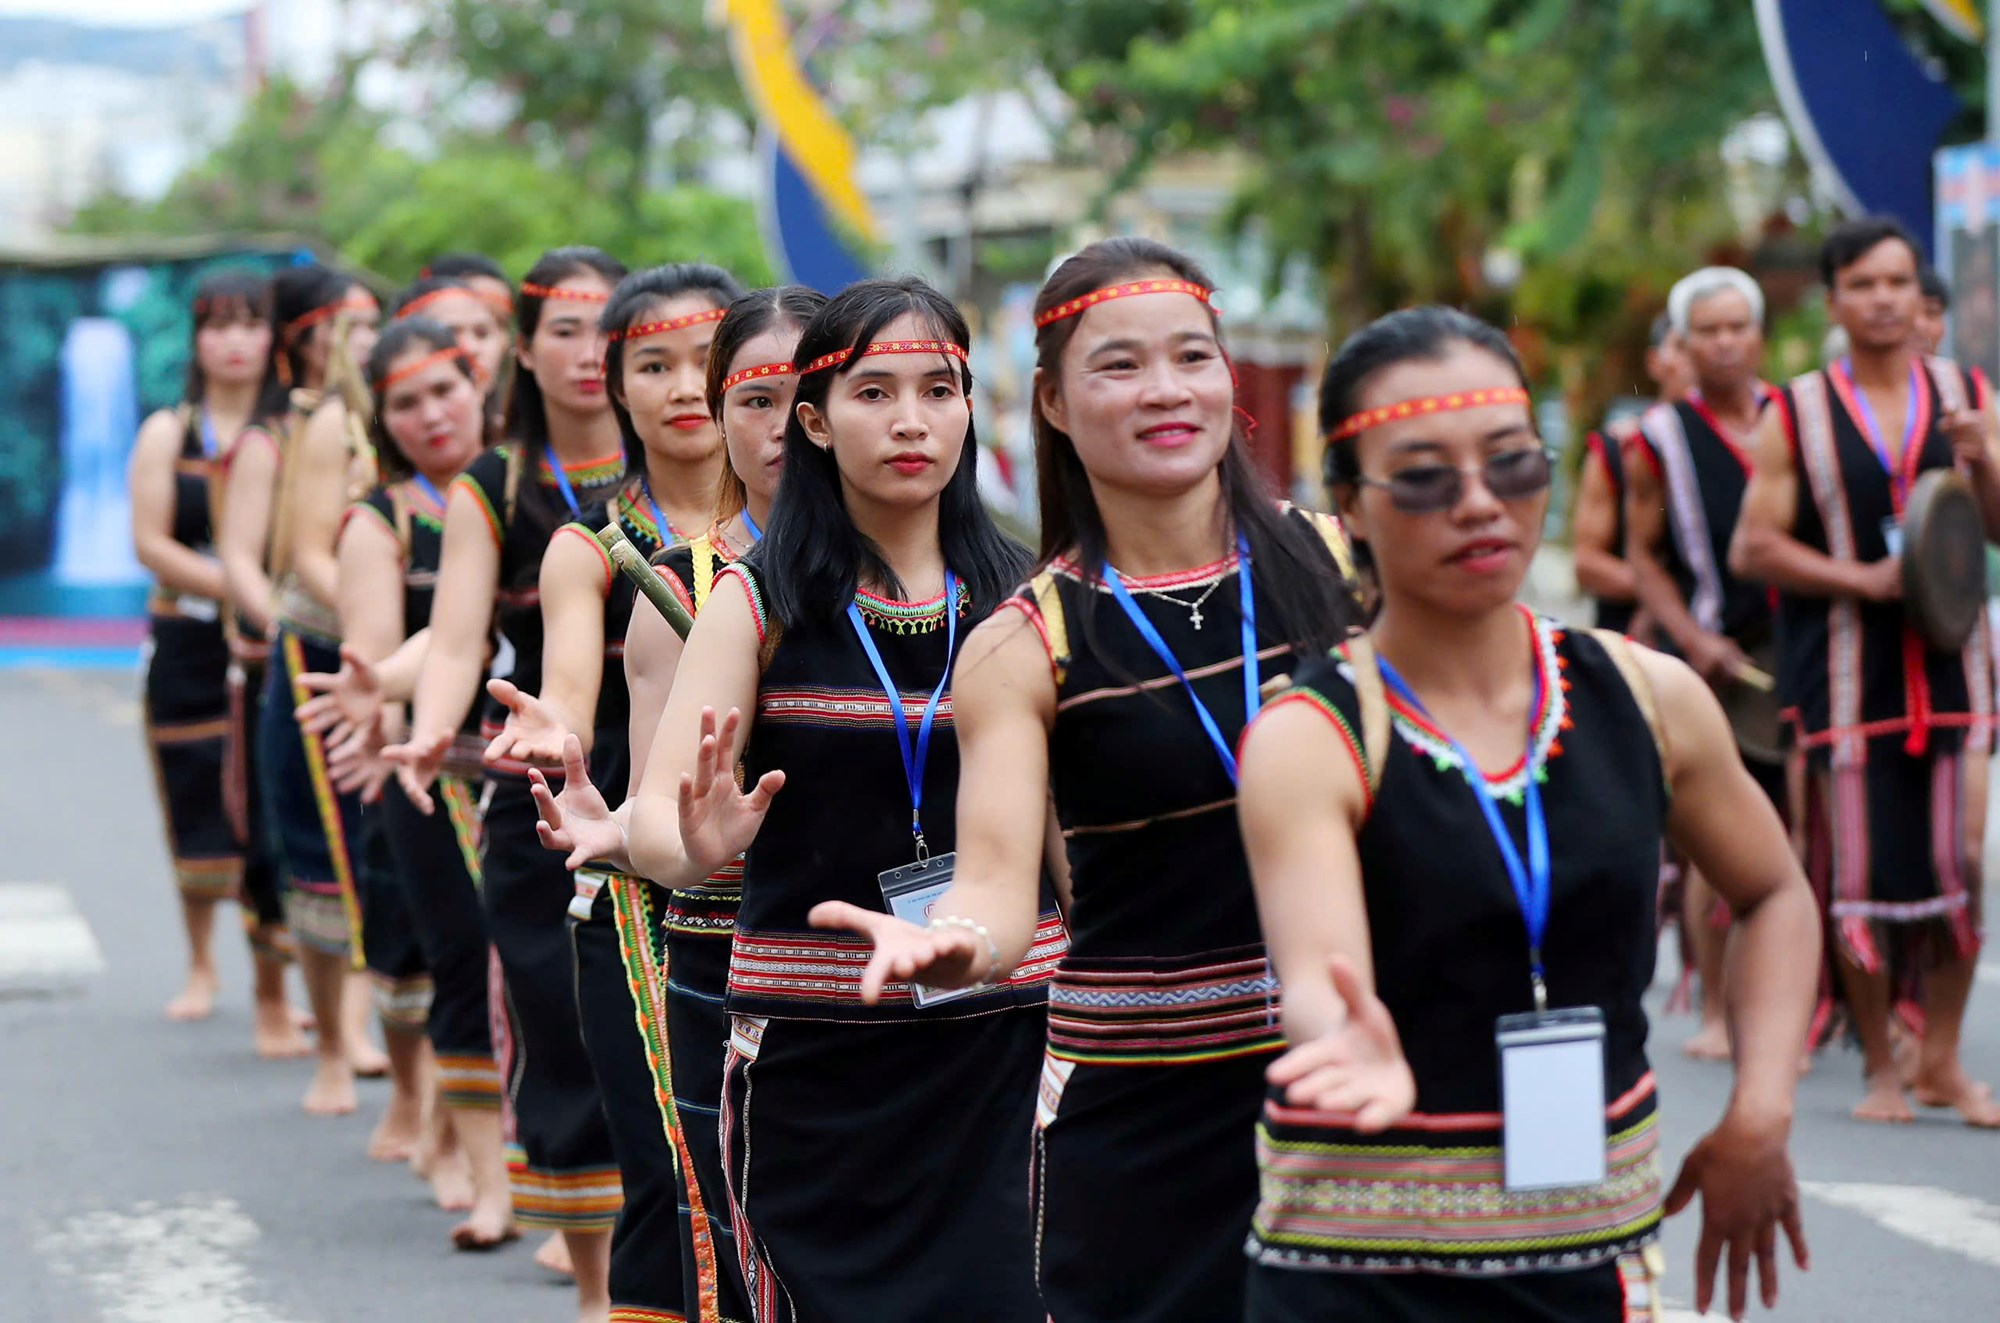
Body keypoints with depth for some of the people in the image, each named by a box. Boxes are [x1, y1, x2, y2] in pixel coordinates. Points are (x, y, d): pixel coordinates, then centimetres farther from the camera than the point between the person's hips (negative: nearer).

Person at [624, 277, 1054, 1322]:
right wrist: (695, 846, -31)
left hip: (1002, 1040, 1)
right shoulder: (760, 600, 0)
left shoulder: (1020, 598, 6)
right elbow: (653, 815, -9)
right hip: (814, 1058, -1)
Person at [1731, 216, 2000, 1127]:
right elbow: (1753, 548, -2)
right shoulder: (1795, 415, 2)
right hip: (1847, 677, -2)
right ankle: (1880, 1066, 12)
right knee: (1859, 872, -3)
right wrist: (1866, 580, -12)